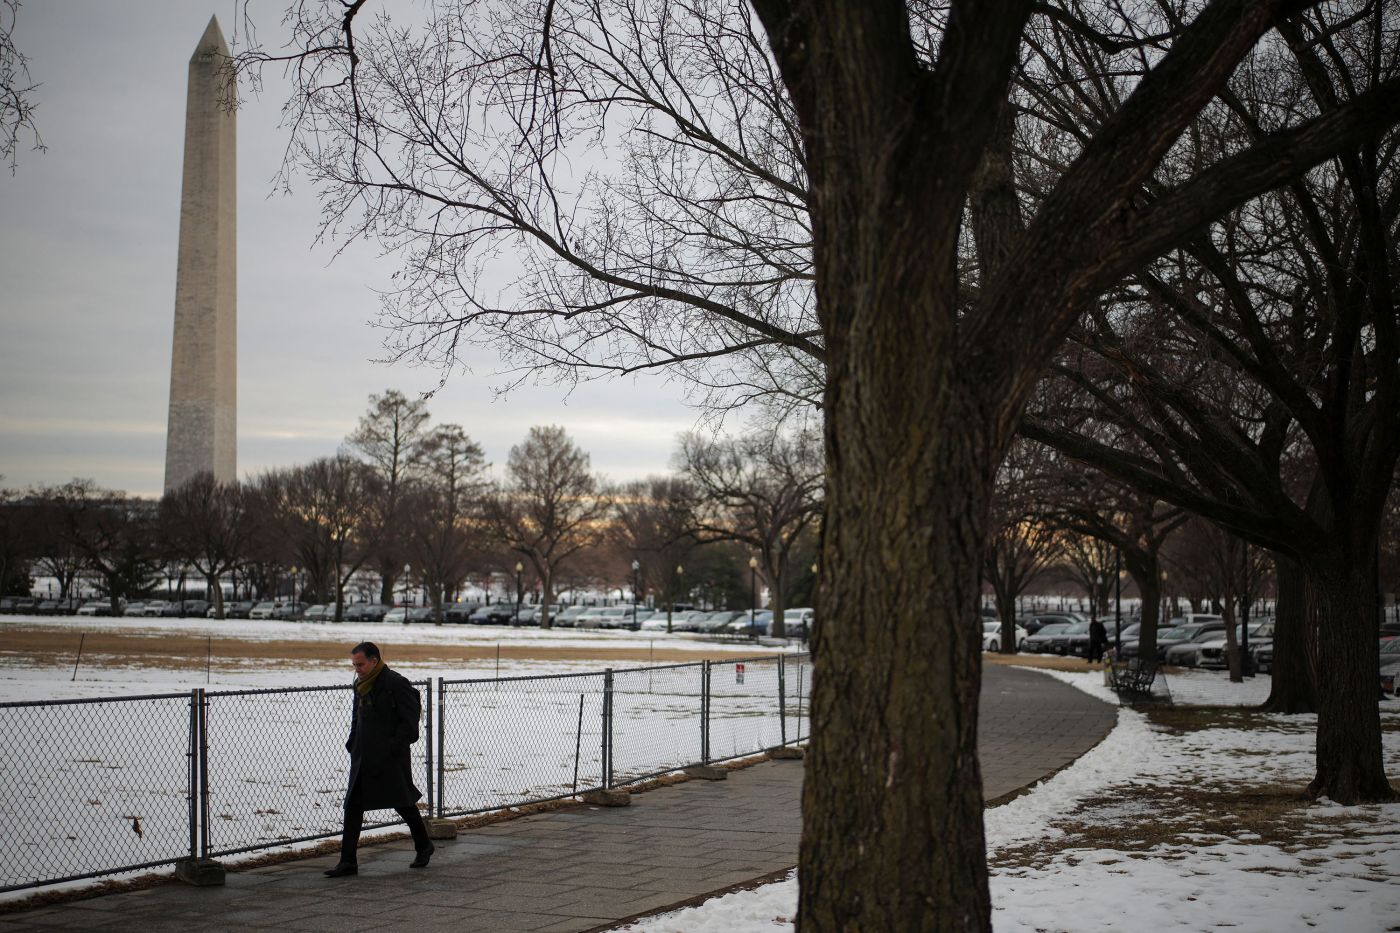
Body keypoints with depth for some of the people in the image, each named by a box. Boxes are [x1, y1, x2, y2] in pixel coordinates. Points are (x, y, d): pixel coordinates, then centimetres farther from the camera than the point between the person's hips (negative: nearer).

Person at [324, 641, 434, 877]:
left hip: (392, 760, -7)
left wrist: (393, 748, -20)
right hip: (363, 759, 7)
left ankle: (424, 845, 28)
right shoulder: (361, 686, 11)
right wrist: (353, 745, 11)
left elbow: (409, 722, -15)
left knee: (403, 802, 6)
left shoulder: (396, 683, -13)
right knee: (353, 806, 2)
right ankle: (348, 861, 4)